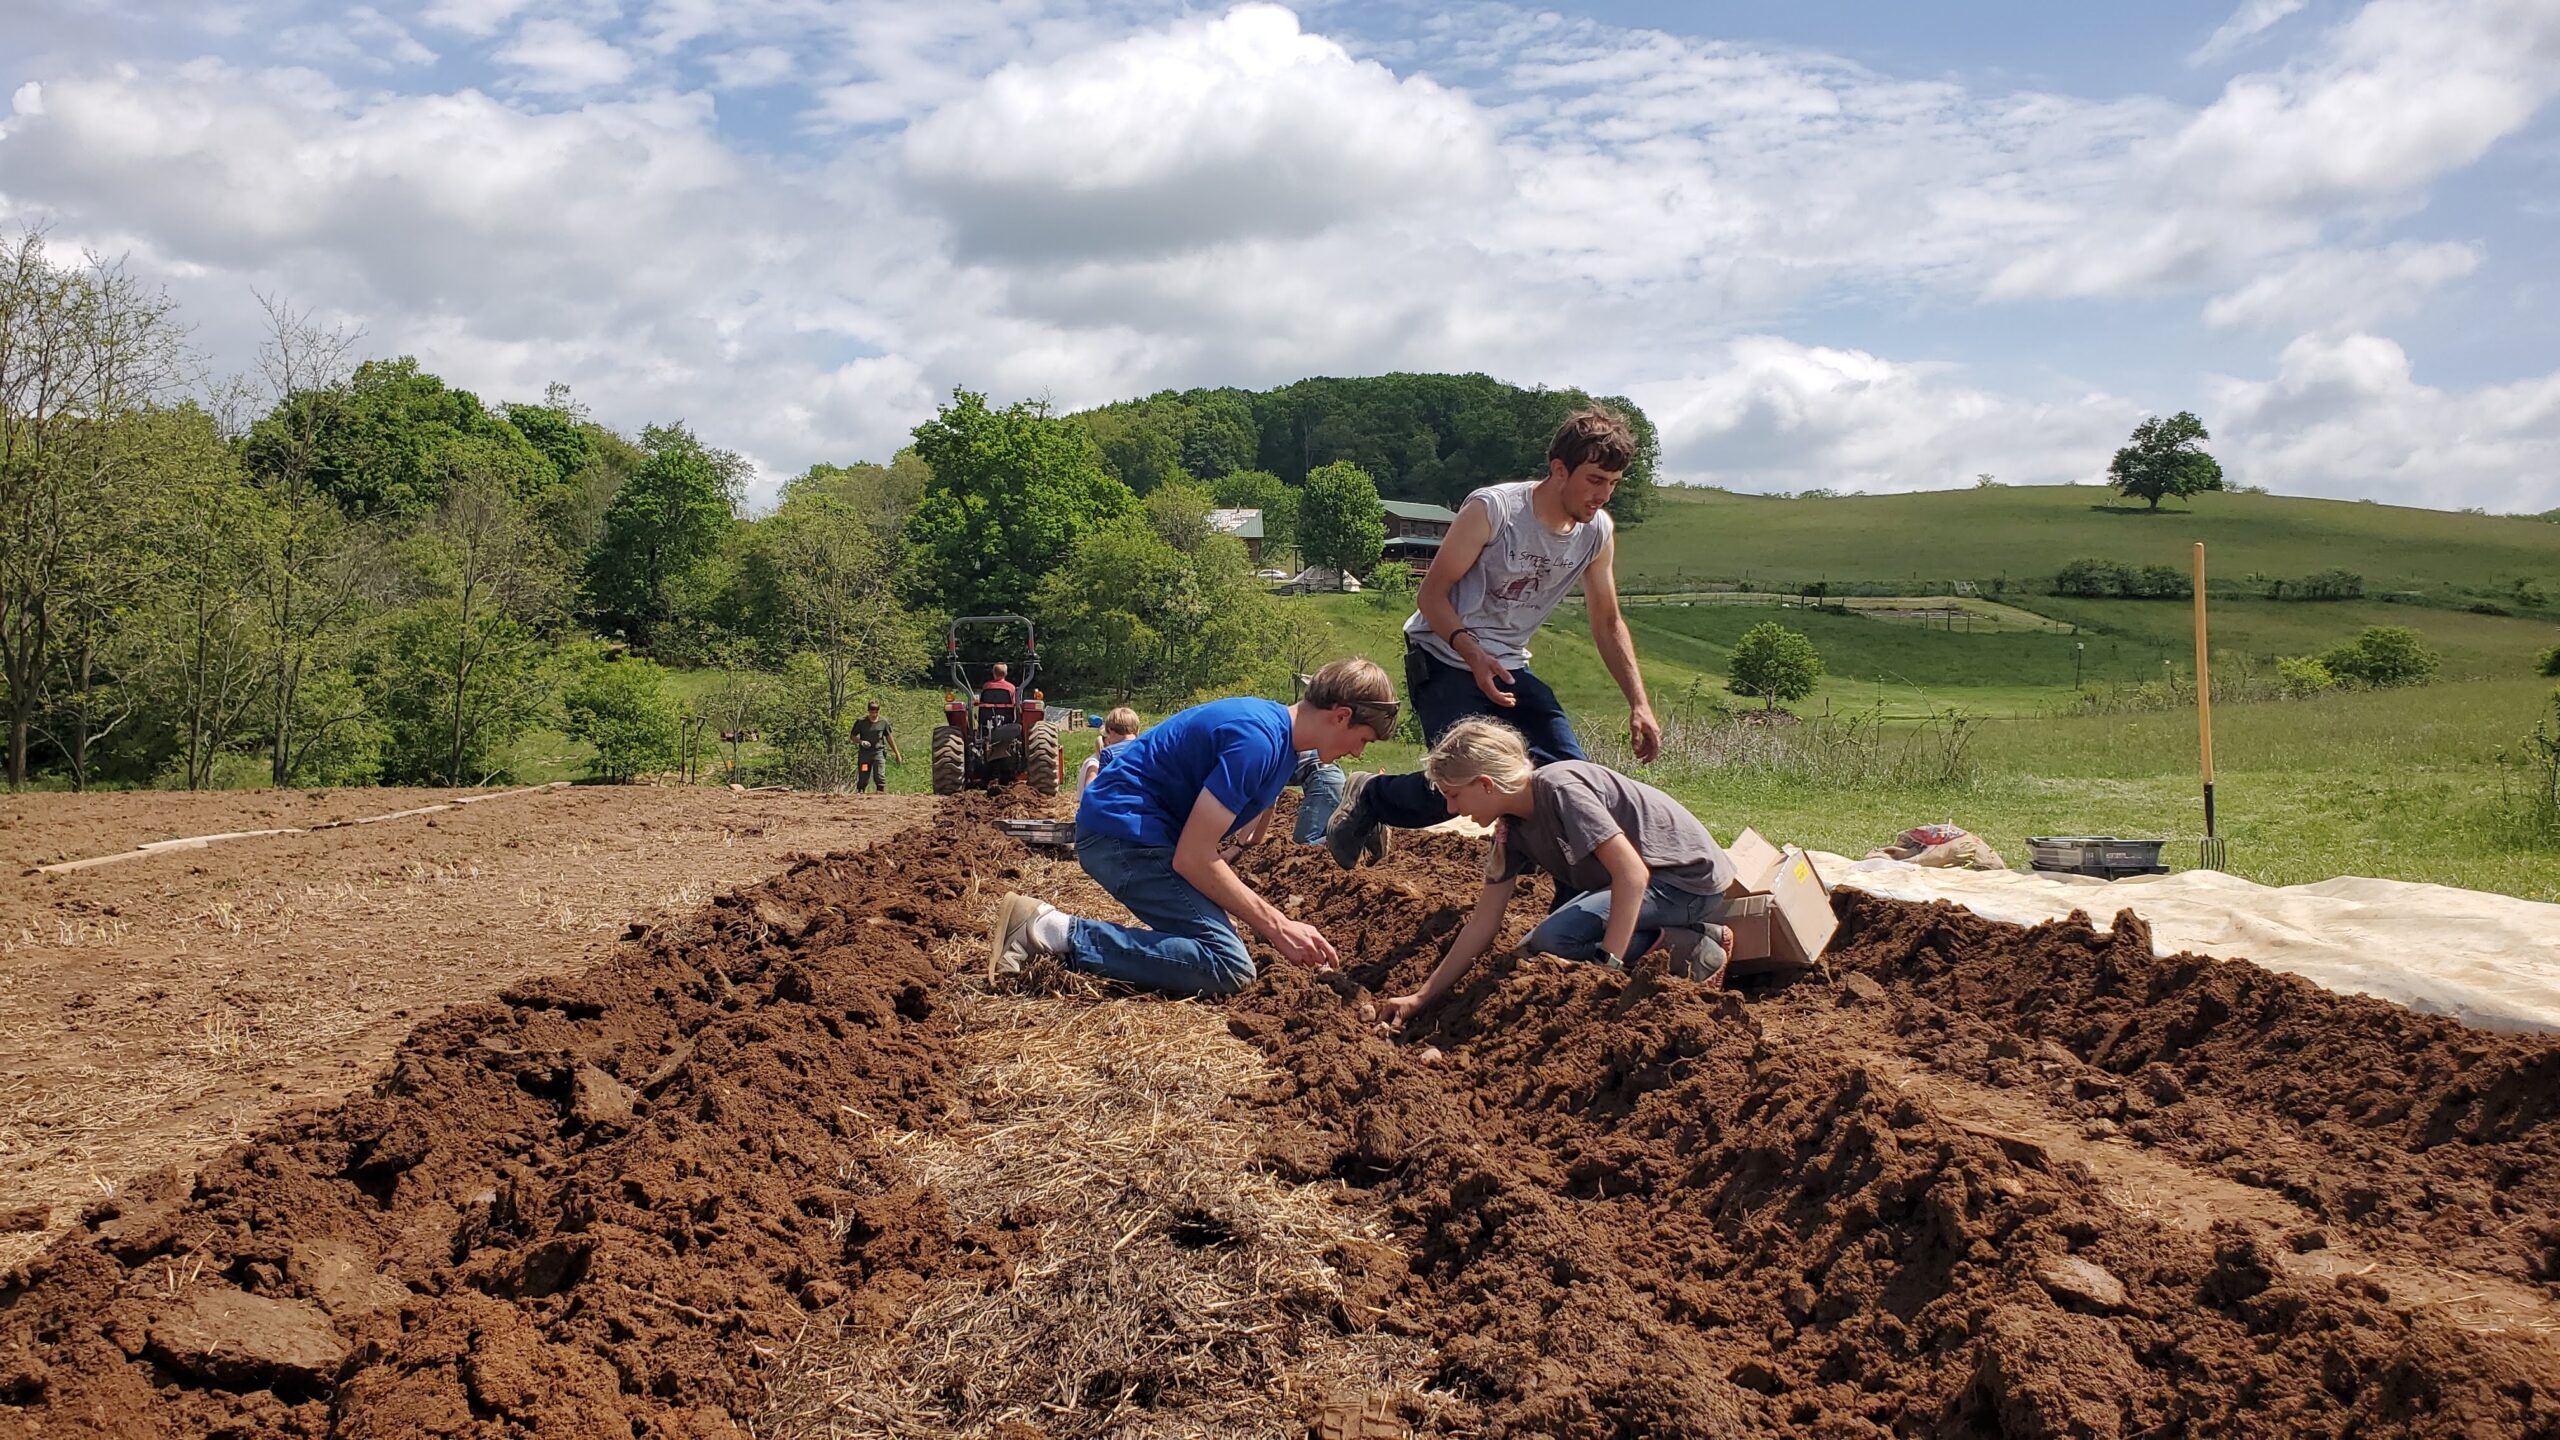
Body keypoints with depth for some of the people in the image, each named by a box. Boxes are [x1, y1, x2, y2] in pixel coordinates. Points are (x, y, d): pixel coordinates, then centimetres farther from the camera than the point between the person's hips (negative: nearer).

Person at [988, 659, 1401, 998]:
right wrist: (1277, 927, -17)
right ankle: (1055, 931, -19)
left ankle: (1045, 926, 7)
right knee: (1230, 967, -19)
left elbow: (1248, 838, 19)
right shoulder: (1257, 740, -21)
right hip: (1123, 830, -11)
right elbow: (1193, 858, -23)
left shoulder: (1281, 735, 10)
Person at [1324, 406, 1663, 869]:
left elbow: (1608, 624, 9)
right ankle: (1367, 798, 7)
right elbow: (1431, 595, -16)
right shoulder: (1492, 510, -21)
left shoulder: (1599, 532, -3)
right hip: (1443, 660, -6)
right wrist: (1473, 655, -33)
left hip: (1509, 668, 6)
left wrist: (1639, 703, 0)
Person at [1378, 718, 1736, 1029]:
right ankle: (1670, 935, 6)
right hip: (1652, 879, 10)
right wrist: (1423, 997, 3)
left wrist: (1608, 965, -31)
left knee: (1554, 940, -23)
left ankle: (1688, 949, -11)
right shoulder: (1512, 830, 2)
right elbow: (1483, 922, 5)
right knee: (1531, 951, 8)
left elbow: (1632, 874, -29)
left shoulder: (1560, 788, -24)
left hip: (1691, 879, -9)